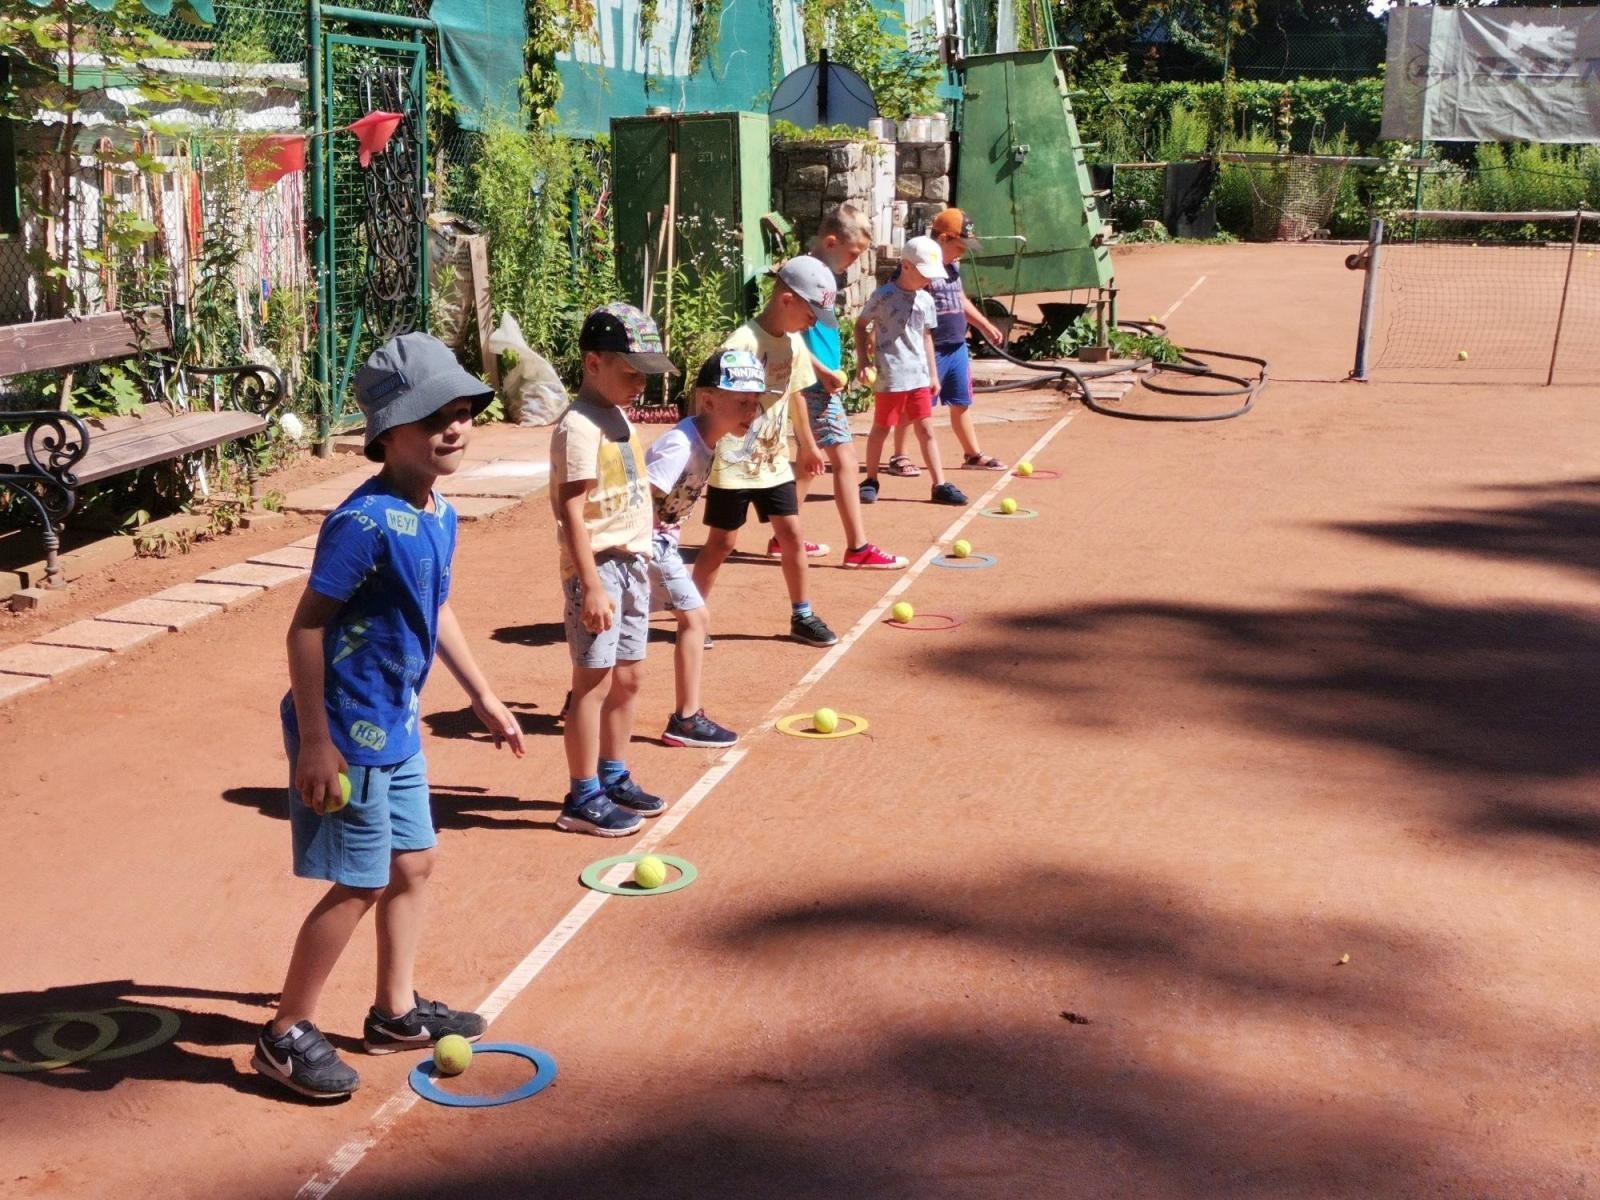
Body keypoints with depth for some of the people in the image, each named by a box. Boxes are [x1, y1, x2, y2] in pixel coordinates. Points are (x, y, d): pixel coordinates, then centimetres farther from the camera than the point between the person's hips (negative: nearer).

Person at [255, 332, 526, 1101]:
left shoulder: (439, 517, 4)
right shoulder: (366, 521, -23)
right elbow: (307, 625, -22)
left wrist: (483, 698, 23)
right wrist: (315, 740, -22)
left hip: (396, 726, 9)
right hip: (348, 731, -9)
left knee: (414, 862, 17)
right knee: (359, 884, -1)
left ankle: (395, 1012, 34)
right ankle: (286, 1036, 15)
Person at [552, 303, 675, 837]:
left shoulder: (619, 416, 12)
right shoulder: (580, 426, -16)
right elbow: (572, 512, -20)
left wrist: (640, 560, 18)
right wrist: (592, 586, -23)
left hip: (633, 562, 9)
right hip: (598, 567, -9)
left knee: (628, 676, 15)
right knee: (594, 681, -3)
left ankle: (614, 778, 29)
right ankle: (582, 798, 6)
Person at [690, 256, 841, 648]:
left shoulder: (794, 343, 4)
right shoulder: (743, 343, -21)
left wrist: (808, 445, 26)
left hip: (774, 462, 7)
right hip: (734, 465, -7)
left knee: (792, 535, 7)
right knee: (722, 542, 3)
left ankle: (802, 616, 19)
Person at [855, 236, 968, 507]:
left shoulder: (926, 300, 8)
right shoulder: (883, 296, -10)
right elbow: (861, 326, -1)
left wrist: (933, 373, 16)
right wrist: (864, 363, -6)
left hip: (918, 376, 5)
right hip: (890, 376, -5)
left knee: (926, 429, 6)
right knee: (882, 428, 6)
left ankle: (940, 485, 7)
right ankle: (871, 481, 20)